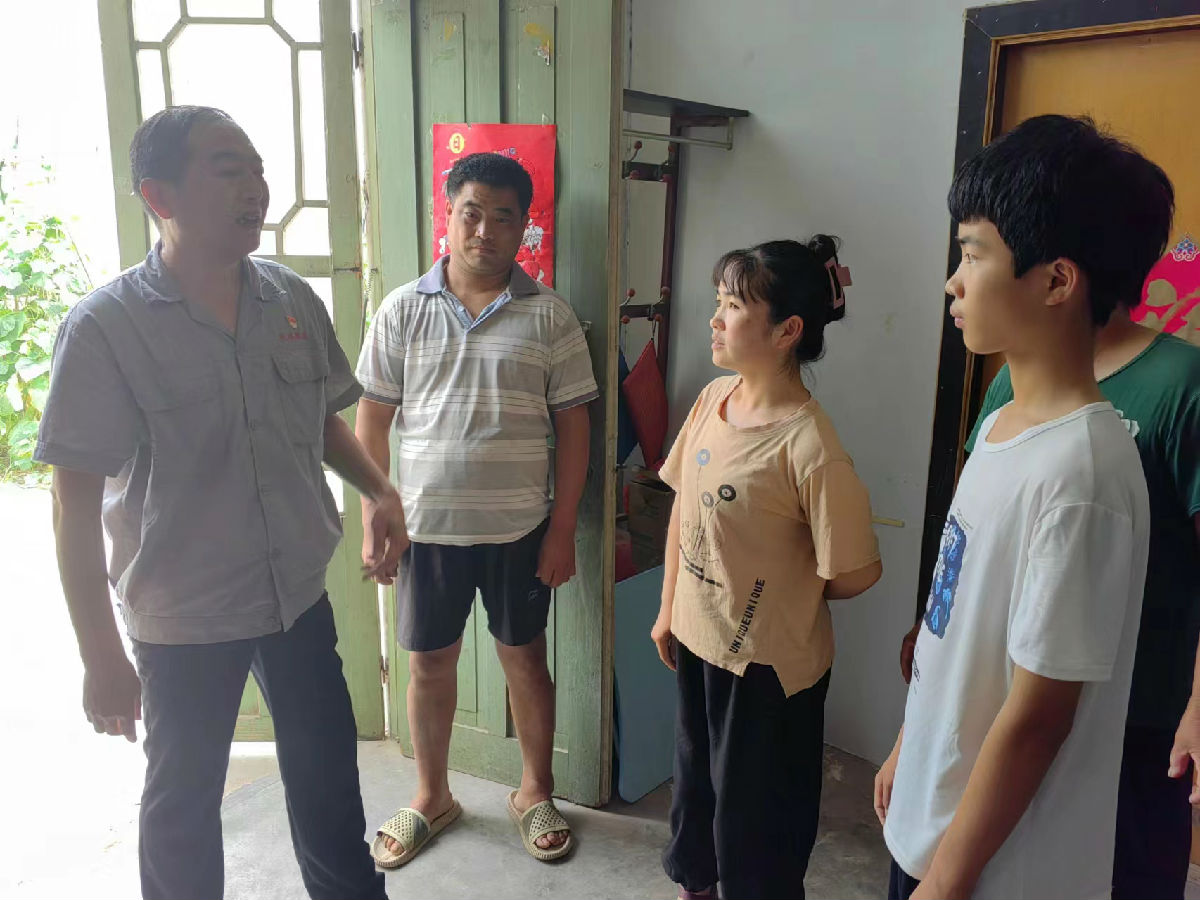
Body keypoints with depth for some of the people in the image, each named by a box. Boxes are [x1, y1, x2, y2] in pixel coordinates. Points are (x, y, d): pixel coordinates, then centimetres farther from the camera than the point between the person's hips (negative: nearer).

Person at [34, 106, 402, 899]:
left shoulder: (294, 300, -3)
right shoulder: (104, 330, -16)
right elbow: (76, 505, -13)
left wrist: (378, 489, -7)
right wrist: (102, 657, -13)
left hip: (301, 596, 4)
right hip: (182, 622, -3)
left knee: (328, 776, 19)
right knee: (184, 799, 18)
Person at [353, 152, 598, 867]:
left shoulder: (549, 315, -3)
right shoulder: (404, 309, 0)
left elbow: (572, 426, -3)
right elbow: (373, 420, 3)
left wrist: (563, 531, -5)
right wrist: (374, 522, 0)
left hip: (520, 528, -1)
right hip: (427, 526, 2)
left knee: (525, 659, 13)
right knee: (430, 663, 14)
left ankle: (535, 793, 35)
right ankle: (433, 796, 37)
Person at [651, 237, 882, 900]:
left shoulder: (808, 447, -27)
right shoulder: (713, 398, -5)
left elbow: (854, 573, -19)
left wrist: (778, 593, -2)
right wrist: (669, 608, 10)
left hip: (768, 662, -7)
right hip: (697, 639, 7)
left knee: (752, 817, 14)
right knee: (694, 778, 28)